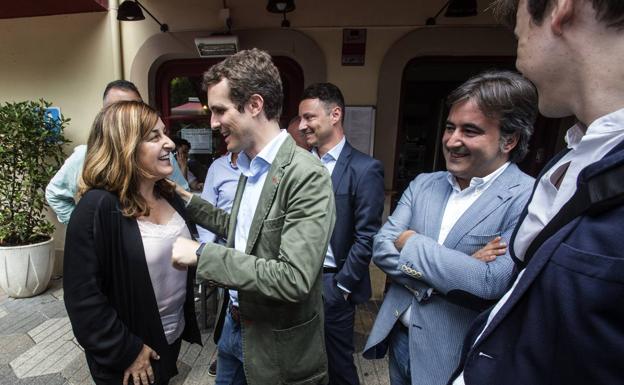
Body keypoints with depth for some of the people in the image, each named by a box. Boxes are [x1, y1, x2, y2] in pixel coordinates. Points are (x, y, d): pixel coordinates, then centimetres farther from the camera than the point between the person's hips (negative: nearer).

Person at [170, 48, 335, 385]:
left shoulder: (307, 176, -26)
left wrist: (203, 254, -26)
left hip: (278, 342, -7)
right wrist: (189, 201, 9)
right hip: (235, 324, 7)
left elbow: (293, 279, -31)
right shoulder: (249, 165, 1)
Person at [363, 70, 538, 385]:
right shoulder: (423, 184, -1)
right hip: (398, 336, 5)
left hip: (455, 359, -4)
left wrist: (410, 242, -16)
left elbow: (492, 284, -27)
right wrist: (457, 268, -20)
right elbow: (381, 247, -7)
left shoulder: (531, 200, -17)